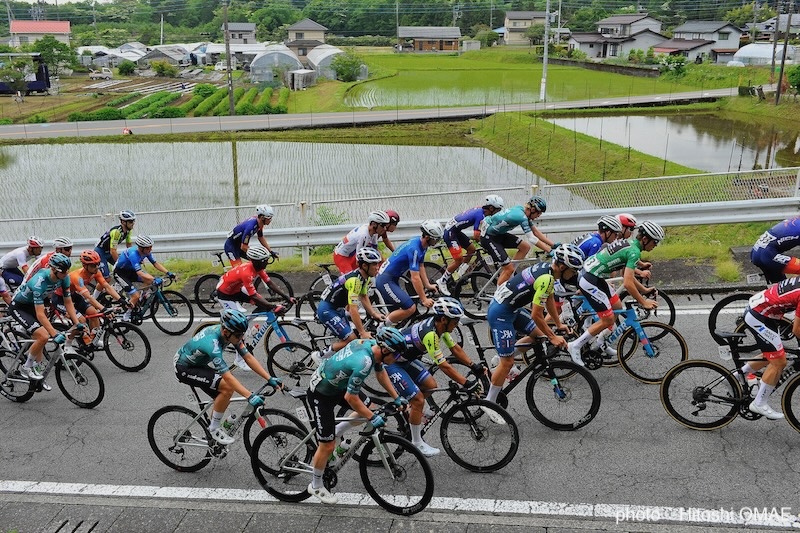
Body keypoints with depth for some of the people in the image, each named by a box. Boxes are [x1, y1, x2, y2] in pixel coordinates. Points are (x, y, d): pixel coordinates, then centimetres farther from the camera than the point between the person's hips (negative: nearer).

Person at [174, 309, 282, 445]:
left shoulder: (230, 333, -14)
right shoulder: (212, 344, -38)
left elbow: (248, 357, -11)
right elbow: (228, 377, -40)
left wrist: (269, 378, -17)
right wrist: (250, 396, -45)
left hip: (198, 363, 8)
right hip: (183, 368, -8)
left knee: (223, 397, 4)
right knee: (227, 387, -21)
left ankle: (214, 427, 27)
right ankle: (214, 429, -5)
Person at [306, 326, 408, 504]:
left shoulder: (371, 344, -9)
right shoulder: (363, 363, -36)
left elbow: (381, 372, 9)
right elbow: (350, 398, -27)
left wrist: (396, 398, 11)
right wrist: (373, 418, -16)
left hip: (335, 384, 9)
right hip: (321, 394, -9)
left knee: (369, 409, 14)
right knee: (328, 446, 0)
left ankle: (329, 434, 22)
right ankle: (316, 486, 22)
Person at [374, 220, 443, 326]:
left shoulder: (421, 245, 3)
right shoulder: (414, 249, -26)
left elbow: (421, 267, 11)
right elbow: (415, 278, -25)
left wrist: (428, 285, 1)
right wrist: (424, 299, -20)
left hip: (391, 279, 11)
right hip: (385, 280, -11)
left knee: (395, 313, 16)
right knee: (410, 308, -17)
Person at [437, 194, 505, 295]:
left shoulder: (480, 210, 6)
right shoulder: (480, 215, -21)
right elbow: (476, 236, -23)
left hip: (456, 231, 10)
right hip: (450, 232, -10)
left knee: (471, 249, 13)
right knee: (459, 259, -12)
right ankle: (442, 282, -1)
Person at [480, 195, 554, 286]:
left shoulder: (521, 210, 2)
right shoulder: (521, 216, -26)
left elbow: (536, 232, 8)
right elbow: (532, 239, -27)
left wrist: (554, 245, 4)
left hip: (498, 234, 10)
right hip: (488, 238, -10)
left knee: (525, 247, 6)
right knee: (509, 269, -10)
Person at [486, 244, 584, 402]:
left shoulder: (547, 269, 3)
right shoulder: (546, 279, -25)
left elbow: (550, 300, 19)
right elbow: (536, 315, -22)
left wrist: (559, 324, 24)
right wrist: (553, 337, -10)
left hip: (512, 308, 10)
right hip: (500, 314, -10)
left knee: (538, 335, 18)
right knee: (507, 363, -3)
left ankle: (499, 360, 25)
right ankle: (489, 402, 10)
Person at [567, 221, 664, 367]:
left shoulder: (629, 243, 13)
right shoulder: (634, 252, -17)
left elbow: (627, 275, 23)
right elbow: (627, 283, -22)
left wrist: (644, 289, 25)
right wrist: (644, 302, -13)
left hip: (587, 272, 10)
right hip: (590, 281, -10)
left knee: (617, 306, 19)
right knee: (608, 319, -3)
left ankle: (600, 342, 30)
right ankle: (575, 346, 4)